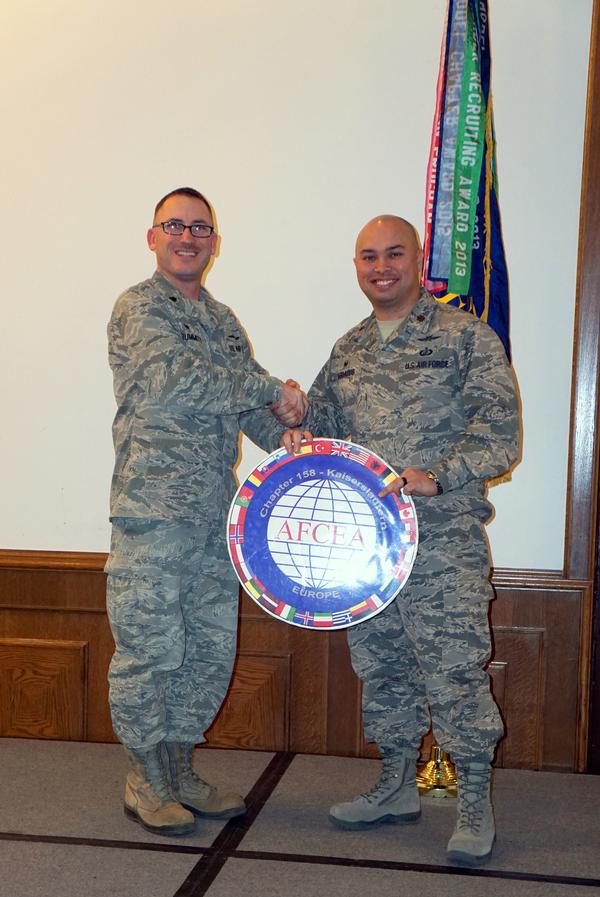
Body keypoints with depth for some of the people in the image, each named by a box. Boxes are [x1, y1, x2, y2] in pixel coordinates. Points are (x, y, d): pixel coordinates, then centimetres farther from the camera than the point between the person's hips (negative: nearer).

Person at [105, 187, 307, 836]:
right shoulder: (139, 308, -3)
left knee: (210, 653, 11)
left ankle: (178, 773, 25)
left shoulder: (222, 319, 20)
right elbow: (177, 379, -19)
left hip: (215, 515, 7)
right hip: (154, 513, -7)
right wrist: (272, 388, -11)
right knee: (149, 652, 0)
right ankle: (144, 782, 16)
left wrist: (284, 430, -4)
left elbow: (248, 402, 19)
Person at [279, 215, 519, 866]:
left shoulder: (466, 337, -3)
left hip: (441, 542, -6)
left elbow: (499, 433, -9)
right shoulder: (347, 351, 14)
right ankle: (397, 787, 31)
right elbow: (322, 420, 24)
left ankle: (475, 805, 11)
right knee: (380, 668, 14)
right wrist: (301, 436, 1)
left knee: (454, 672, -5)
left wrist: (436, 480, -22)